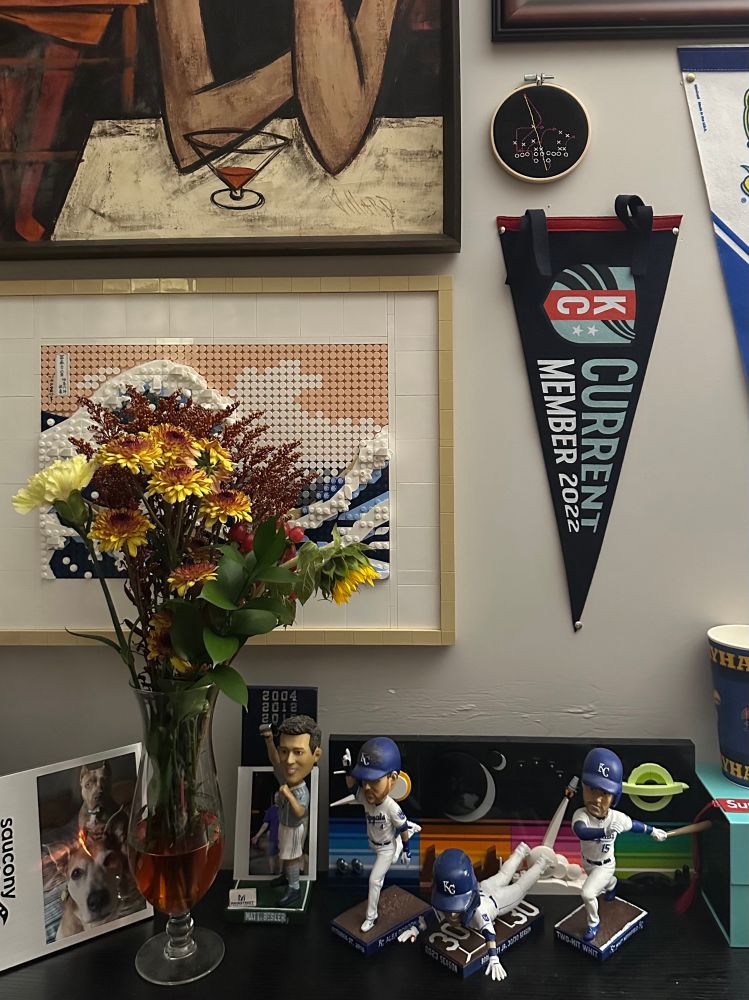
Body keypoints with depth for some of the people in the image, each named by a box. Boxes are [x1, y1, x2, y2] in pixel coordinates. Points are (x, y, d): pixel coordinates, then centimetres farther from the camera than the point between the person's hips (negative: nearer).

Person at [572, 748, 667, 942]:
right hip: (587, 862, 2)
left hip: (605, 865, -2)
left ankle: (593, 924, 11)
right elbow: (581, 832, -61)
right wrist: (605, 832, -70)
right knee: (604, 882, 33)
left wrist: (653, 831, 6)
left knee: (587, 893, -19)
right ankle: (612, 884, 69)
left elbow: (634, 825, -8)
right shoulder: (581, 815, -38)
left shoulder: (617, 817, -31)